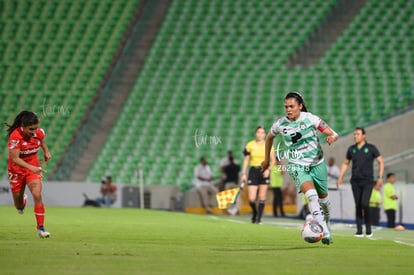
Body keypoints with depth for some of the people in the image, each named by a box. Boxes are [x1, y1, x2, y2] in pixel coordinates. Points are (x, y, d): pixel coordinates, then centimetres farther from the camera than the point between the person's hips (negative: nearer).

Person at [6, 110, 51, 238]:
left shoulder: (39, 132, -15)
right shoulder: (15, 136, -29)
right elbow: (15, 158, -30)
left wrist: (46, 151, 7)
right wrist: (31, 168, -40)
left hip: (34, 167, 2)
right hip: (17, 169, -2)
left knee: (37, 195, -19)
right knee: (19, 205, 11)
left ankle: (41, 228, -13)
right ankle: (22, 200, 52)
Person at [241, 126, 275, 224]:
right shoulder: (250, 145, 3)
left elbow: (273, 160, 5)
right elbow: (246, 160, 8)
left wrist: (268, 169, -11)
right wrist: (244, 174, 3)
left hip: (264, 172, 0)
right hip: (253, 171, 0)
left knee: (262, 197, -3)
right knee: (251, 199, -6)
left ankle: (259, 218, 5)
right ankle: (254, 212, 25)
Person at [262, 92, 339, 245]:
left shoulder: (310, 119, -11)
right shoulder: (280, 124, -5)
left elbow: (333, 134, -11)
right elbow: (269, 137, 18)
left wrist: (332, 137, -35)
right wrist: (266, 160, 23)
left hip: (317, 163, 1)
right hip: (297, 166, -1)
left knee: (323, 197, 13)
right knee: (310, 192, -27)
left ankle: (327, 224, 44)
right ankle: (324, 231, -35)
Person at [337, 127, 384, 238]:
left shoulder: (371, 148, -3)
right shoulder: (351, 149, 7)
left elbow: (381, 162, 2)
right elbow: (345, 163, 19)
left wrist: (380, 177, -7)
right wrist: (340, 177, 10)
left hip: (367, 181, -3)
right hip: (355, 182, 3)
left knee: (364, 204, -17)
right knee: (358, 206, 1)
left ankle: (368, 228, 0)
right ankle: (359, 231, 4)